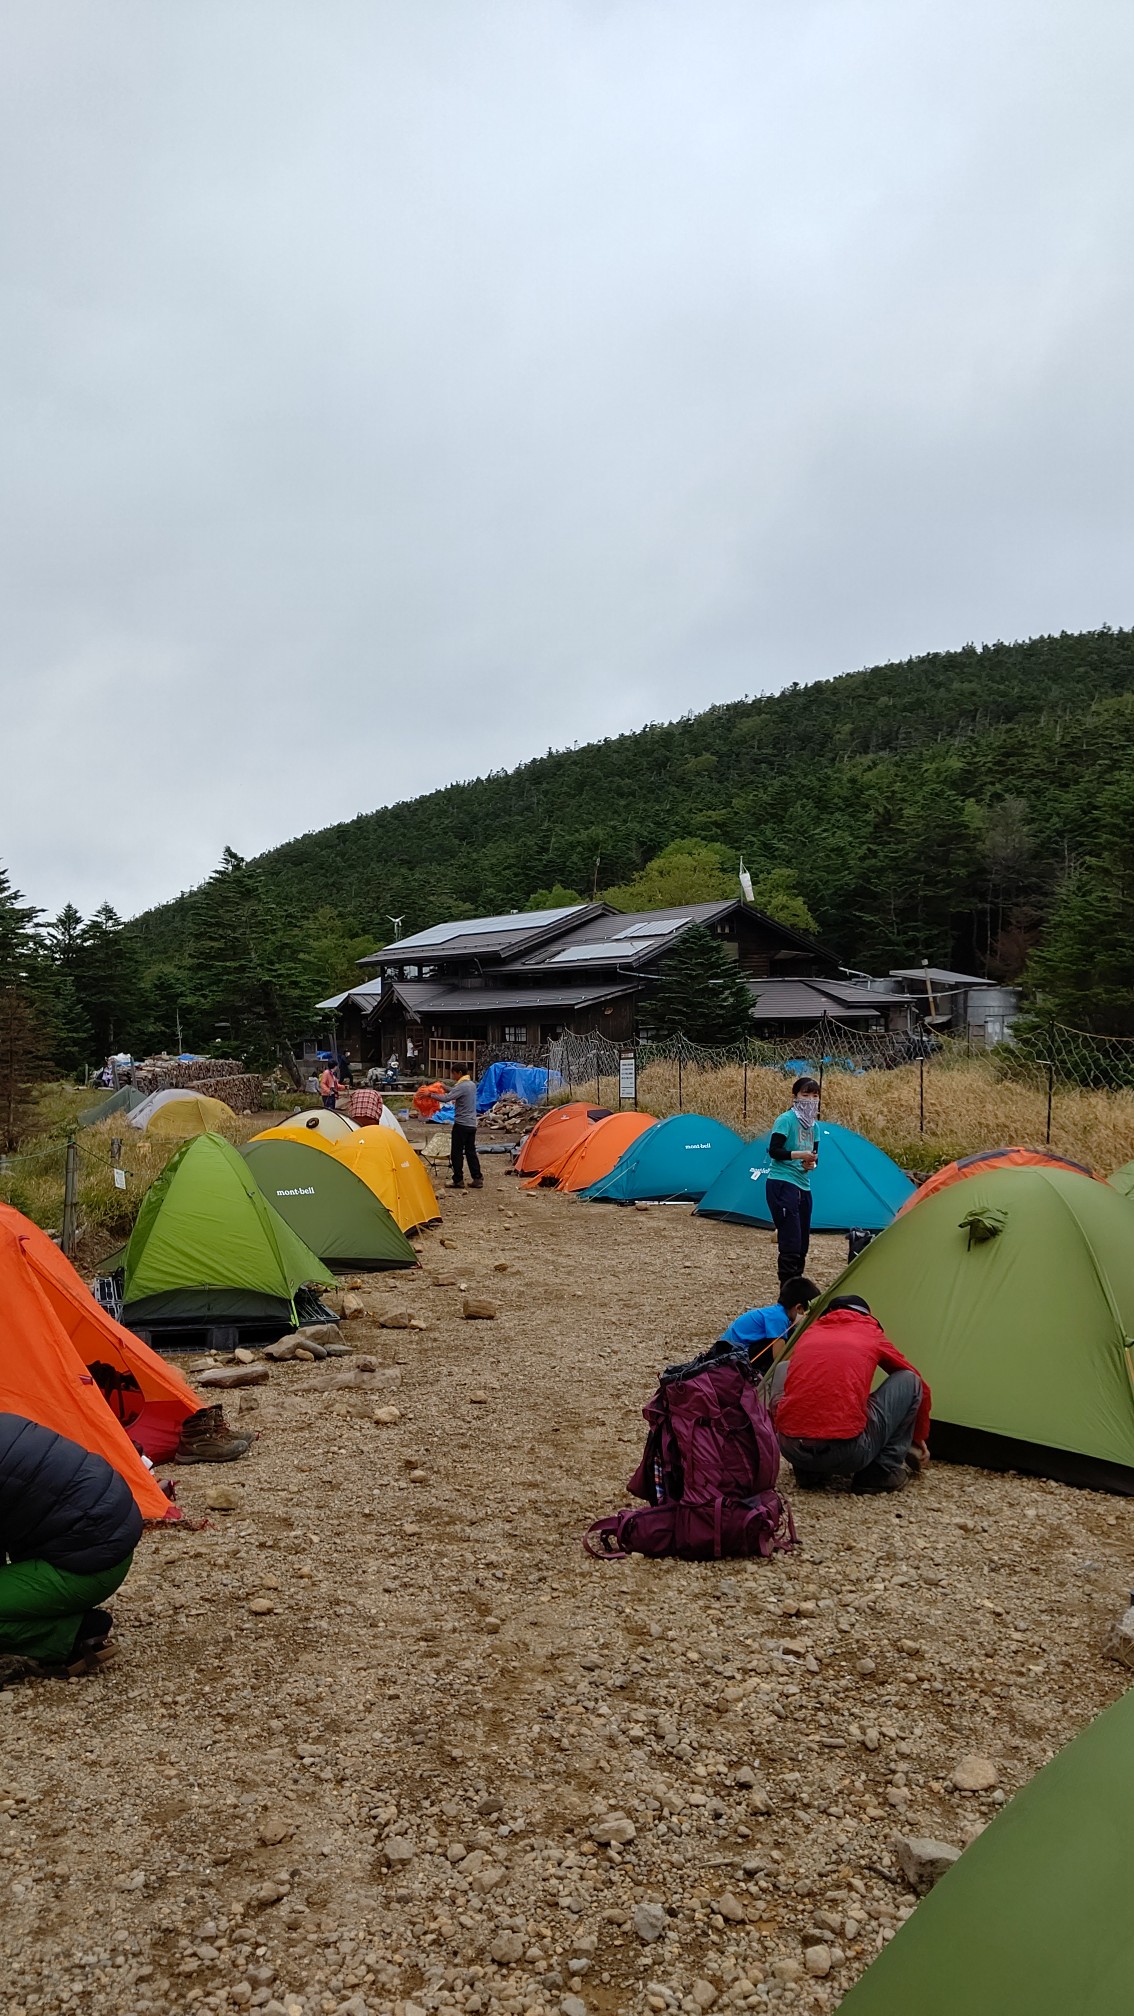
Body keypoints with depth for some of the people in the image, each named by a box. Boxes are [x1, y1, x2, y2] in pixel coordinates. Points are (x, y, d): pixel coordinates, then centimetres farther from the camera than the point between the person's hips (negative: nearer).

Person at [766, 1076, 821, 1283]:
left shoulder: (813, 1124, 12)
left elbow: (814, 1155, 17)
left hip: (803, 1187, 8)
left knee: (802, 1243, 11)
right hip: (782, 1185, -8)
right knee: (791, 1242, -11)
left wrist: (812, 1163, -4)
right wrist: (798, 1154, -25)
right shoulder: (786, 1120, -10)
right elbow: (774, 1151, -15)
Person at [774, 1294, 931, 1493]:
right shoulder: (871, 1335, 17)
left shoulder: (808, 1334, 24)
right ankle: (882, 1472, 14)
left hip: (790, 1450, 3)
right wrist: (918, 1438, 49)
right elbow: (920, 1387, 32)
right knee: (910, 1382, 17)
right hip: (847, 1454, -3)